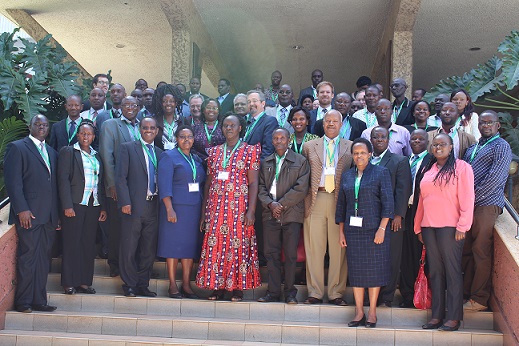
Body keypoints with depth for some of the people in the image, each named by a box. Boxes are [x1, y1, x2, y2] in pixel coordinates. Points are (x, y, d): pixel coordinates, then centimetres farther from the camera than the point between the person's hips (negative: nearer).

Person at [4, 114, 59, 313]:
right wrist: (21, 209, -16)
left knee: (43, 259, 7)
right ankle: (23, 302, 8)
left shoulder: (52, 152, 20)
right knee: (28, 258, -2)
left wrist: (57, 213, 13)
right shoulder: (17, 148, 0)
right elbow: (12, 181, -8)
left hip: (49, 215, 6)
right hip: (29, 214, -6)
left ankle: (39, 300, 13)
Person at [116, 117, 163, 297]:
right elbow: (121, 177, -4)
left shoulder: (159, 153, 15)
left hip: (153, 207, 4)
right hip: (133, 207, -4)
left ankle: (142, 285, 18)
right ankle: (129, 285, 13)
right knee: (129, 249, 1)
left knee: (149, 250, 8)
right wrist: (125, 202, -13)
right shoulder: (127, 148, 3)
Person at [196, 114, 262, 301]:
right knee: (215, 246, 1)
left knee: (239, 245, -2)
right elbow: (208, 182, 14)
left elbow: (253, 182, -2)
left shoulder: (250, 151, 3)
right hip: (216, 207, 3)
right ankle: (217, 286, 9)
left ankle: (238, 287, 6)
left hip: (239, 207, -3)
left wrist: (251, 210, -11)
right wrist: (204, 212, 9)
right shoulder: (214, 152, 14)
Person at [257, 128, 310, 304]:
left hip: (292, 214, -3)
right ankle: (273, 292, 11)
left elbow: (301, 188, -6)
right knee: (271, 253, 3)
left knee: (290, 254, 0)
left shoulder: (300, 161, 3)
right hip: (270, 215, 3)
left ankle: (290, 292, 10)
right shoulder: (265, 163, 15)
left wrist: (281, 204, -10)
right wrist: (270, 204, -8)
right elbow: (261, 187, 9)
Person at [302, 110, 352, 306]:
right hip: (315, 200, 1)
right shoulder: (309, 146, 14)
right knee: (314, 249, 2)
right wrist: (305, 199, 1)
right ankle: (315, 293, 9)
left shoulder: (350, 147, 12)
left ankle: (336, 293, 10)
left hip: (340, 201, -1)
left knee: (339, 250, 1)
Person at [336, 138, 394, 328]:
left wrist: (382, 229, -13)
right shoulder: (347, 175, 12)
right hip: (352, 229, 4)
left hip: (374, 228, -3)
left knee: (374, 268, 1)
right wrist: (341, 231, 8)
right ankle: (359, 312, 12)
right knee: (355, 269, 4)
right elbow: (341, 205, 14)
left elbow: (387, 202, -5)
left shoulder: (381, 172, 0)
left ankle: (372, 312, 10)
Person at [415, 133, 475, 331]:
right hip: (429, 227, 6)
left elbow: (467, 199, -7)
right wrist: (418, 227, 16)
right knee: (435, 271, 7)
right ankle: (437, 315, 12)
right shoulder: (428, 170, 17)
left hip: (450, 227, -6)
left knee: (452, 270, -3)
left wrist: (462, 226, -13)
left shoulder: (461, 167, -1)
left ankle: (454, 317, 2)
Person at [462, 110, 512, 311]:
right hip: (469, 205, 7)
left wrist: (473, 197, -11)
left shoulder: (501, 147, -3)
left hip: (487, 205, -7)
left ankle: (479, 300, 1)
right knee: (467, 250, 8)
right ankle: (466, 292, 16)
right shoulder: (473, 148, 22)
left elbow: (494, 179, -13)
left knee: (481, 252, -5)